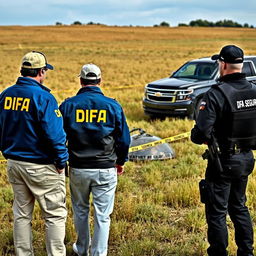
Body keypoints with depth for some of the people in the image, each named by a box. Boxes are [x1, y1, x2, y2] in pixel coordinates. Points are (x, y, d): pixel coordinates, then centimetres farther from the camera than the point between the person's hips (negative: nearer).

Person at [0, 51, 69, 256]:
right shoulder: (43, 97, -18)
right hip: (41, 166, -7)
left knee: (22, 214, 17)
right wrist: (61, 162, -9)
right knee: (55, 215, 5)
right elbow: (54, 134, -20)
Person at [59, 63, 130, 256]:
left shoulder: (68, 105, -4)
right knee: (102, 215, 7)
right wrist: (121, 161, 17)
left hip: (78, 169, 2)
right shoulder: (113, 106, -4)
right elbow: (124, 139, 2)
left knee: (80, 211, 20)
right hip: (106, 169, -1)